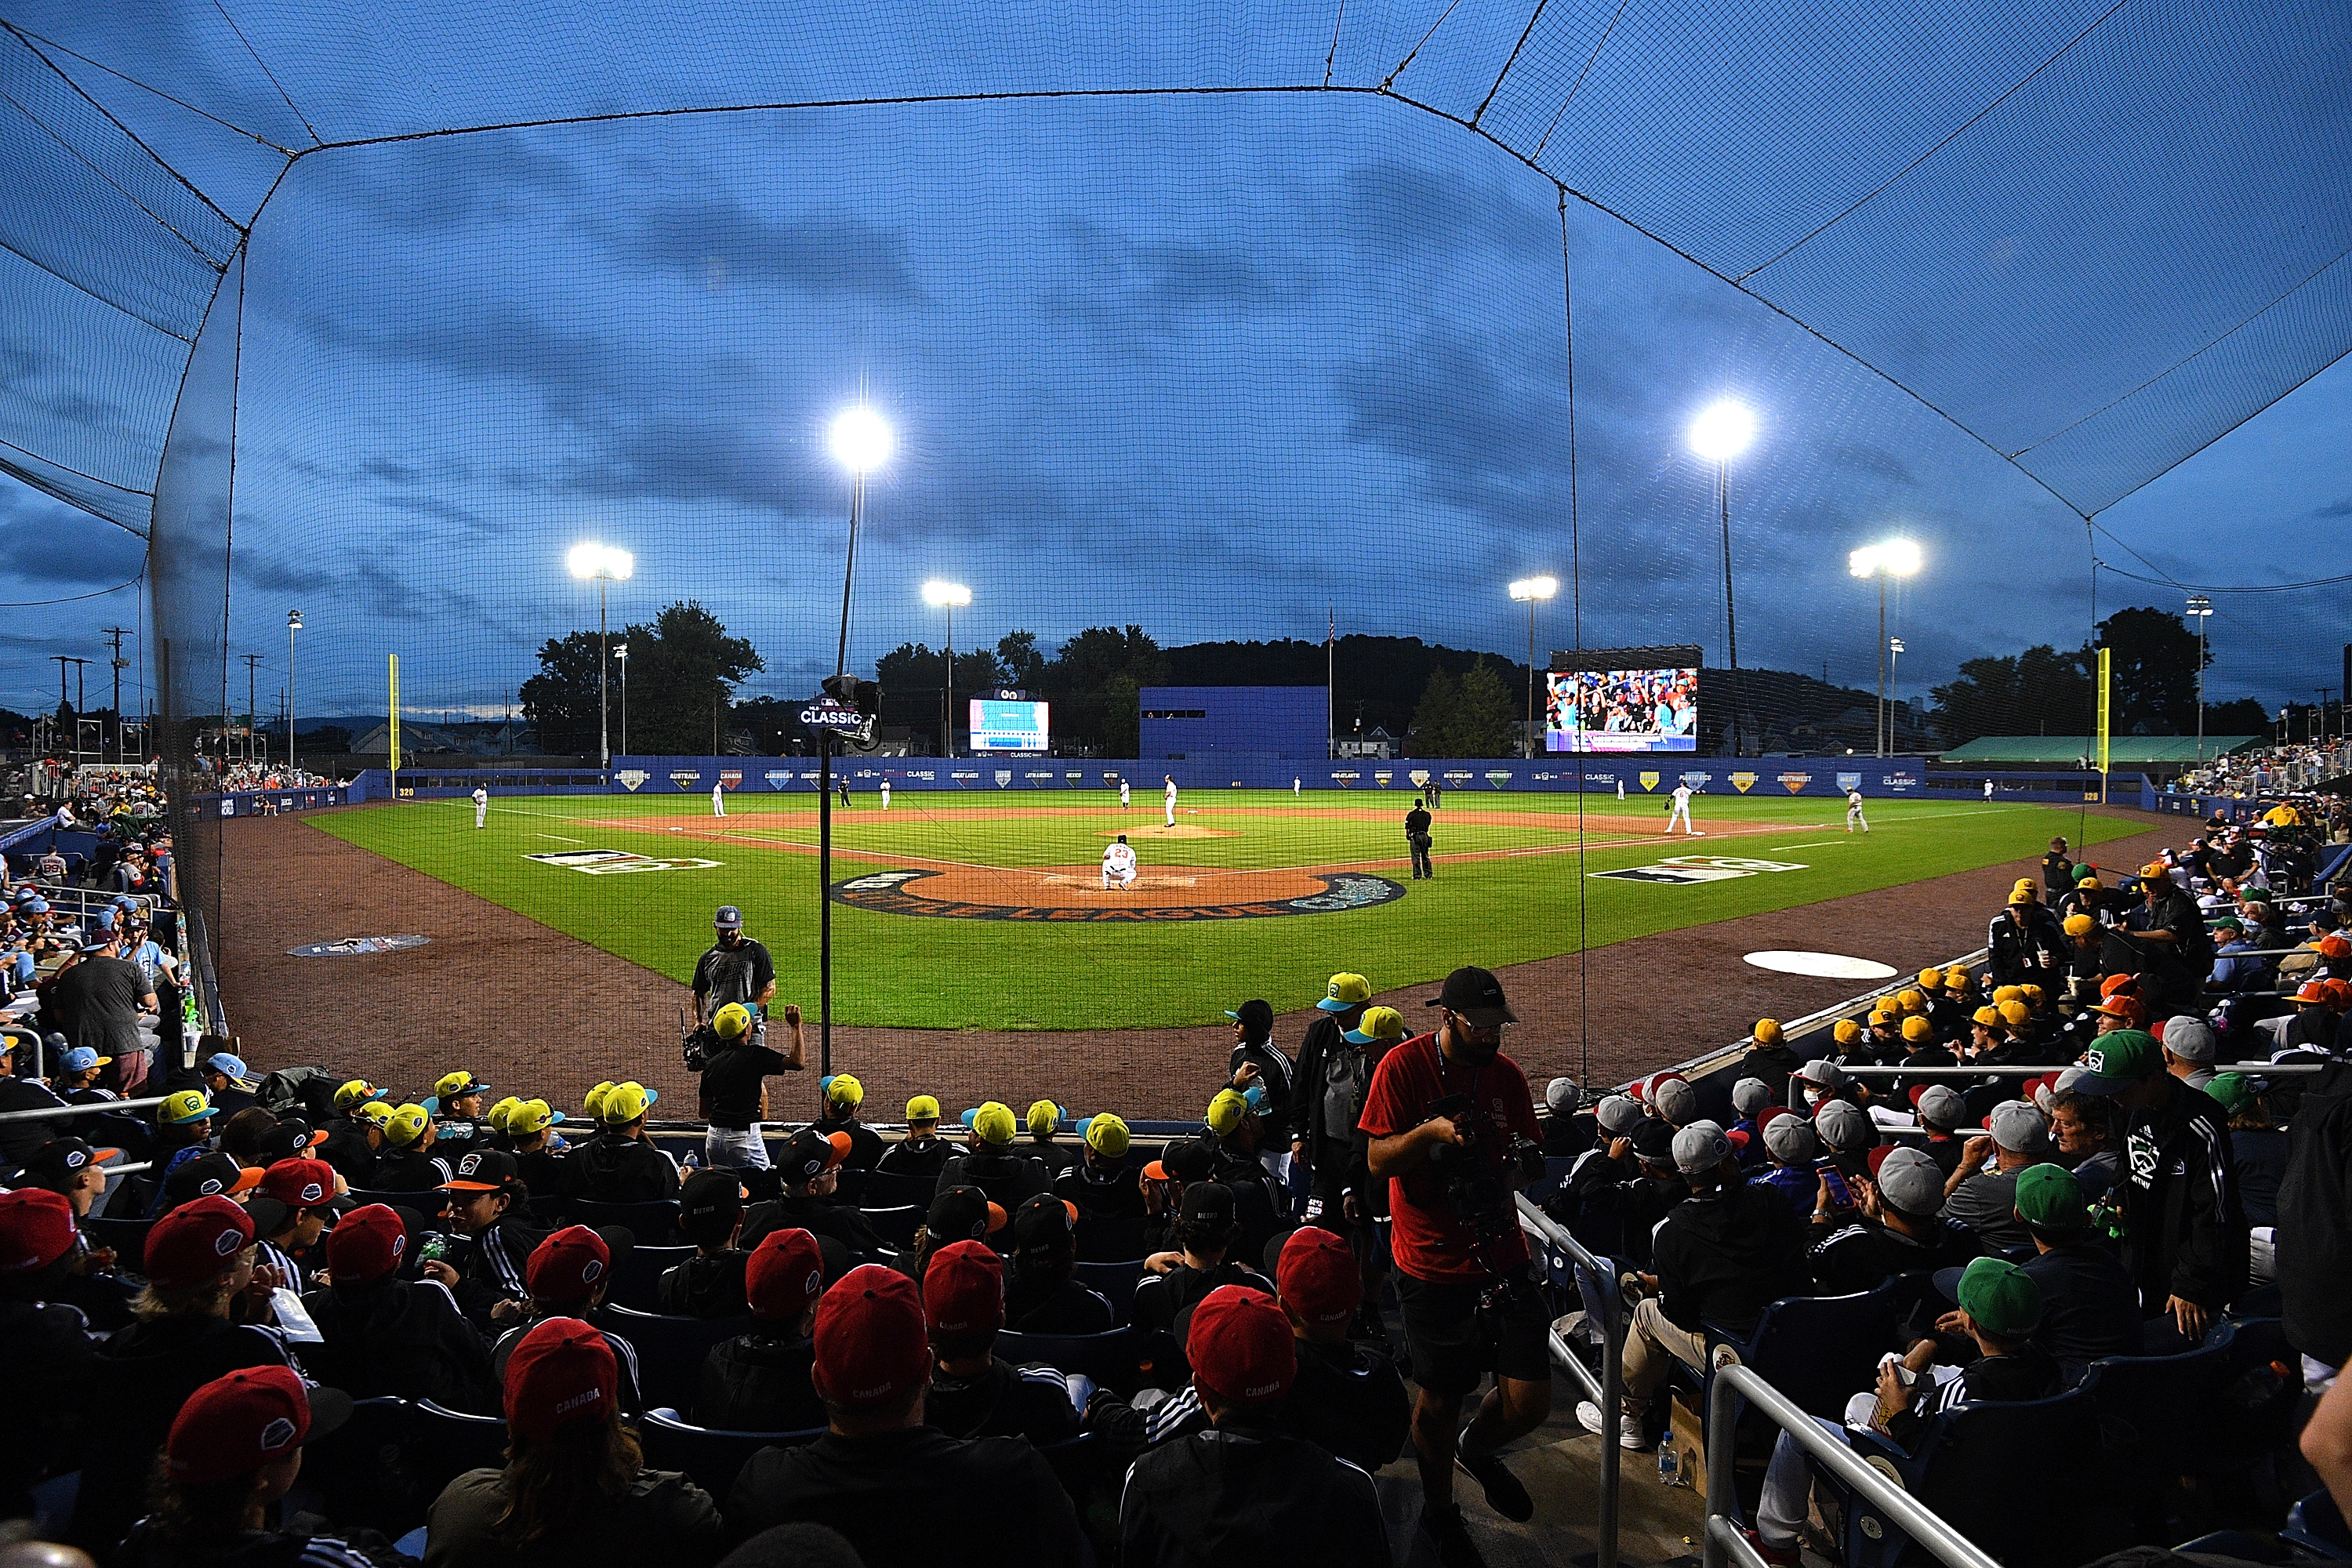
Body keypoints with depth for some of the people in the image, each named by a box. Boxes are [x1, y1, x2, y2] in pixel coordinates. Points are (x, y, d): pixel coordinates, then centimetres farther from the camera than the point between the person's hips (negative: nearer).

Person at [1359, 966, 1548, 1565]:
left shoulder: (1506, 1074, 3)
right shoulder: (1404, 1066, -10)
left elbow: (1525, 1162, 15)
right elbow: (1378, 1160, -10)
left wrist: (1511, 1172, -8)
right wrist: (1430, 1132, -27)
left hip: (1502, 1258, 3)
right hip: (1432, 1267, -3)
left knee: (1530, 1401, -2)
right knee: (1440, 1398, 10)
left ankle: (1477, 1448, 34)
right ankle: (1439, 1511, 39)